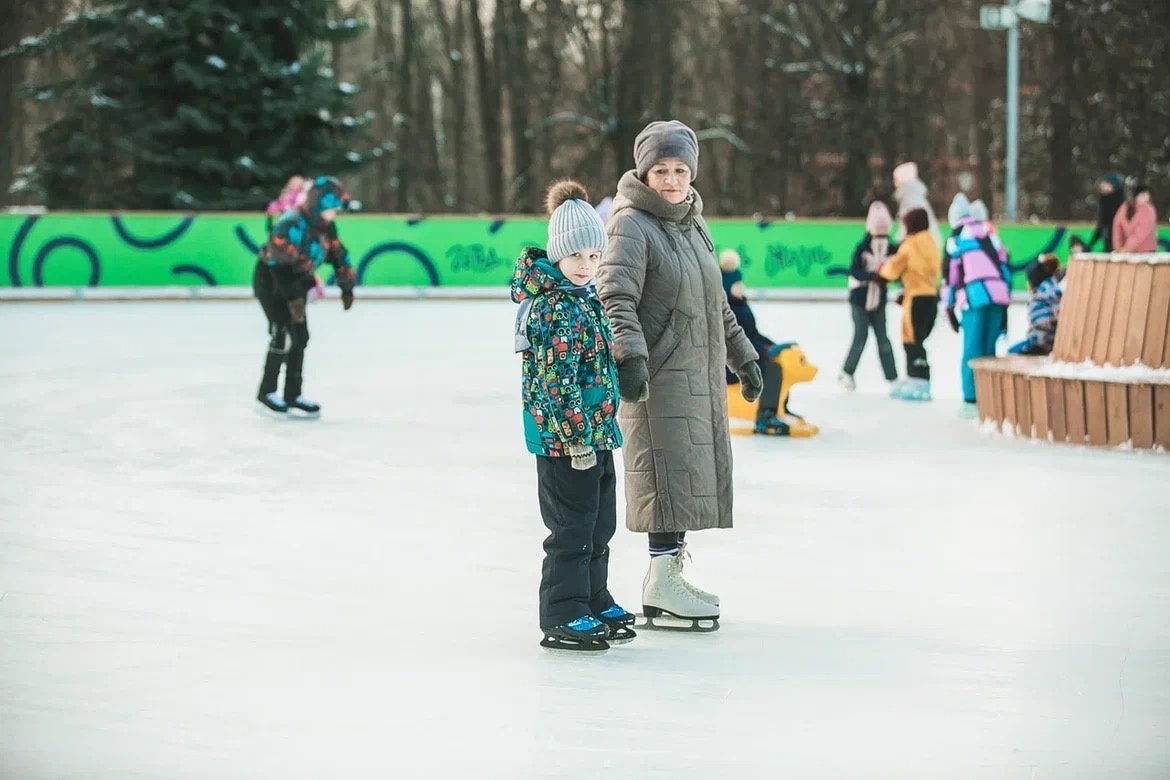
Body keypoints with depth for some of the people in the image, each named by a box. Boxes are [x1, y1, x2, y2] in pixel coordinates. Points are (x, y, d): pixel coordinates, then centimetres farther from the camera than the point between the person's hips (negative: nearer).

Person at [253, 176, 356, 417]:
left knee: (300, 337, 6)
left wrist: (347, 286, 11)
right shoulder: (291, 225, -29)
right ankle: (267, 392, -6)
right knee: (284, 333, -17)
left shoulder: (324, 227, -1)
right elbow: (281, 263, -34)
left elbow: (338, 254, 11)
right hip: (270, 280, -9)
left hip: (294, 282, 9)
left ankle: (292, 395, 12)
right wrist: (293, 298, -36)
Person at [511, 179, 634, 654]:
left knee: (600, 524, 17)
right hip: (563, 435, -10)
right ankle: (563, 617, 3)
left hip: (596, 432, 10)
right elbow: (557, 379, -22)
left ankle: (595, 602, 29)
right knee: (573, 529, -4)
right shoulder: (554, 307, -18)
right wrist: (577, 437, -22)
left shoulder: (585, 299, 13)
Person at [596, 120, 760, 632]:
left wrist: (743, 356, 29)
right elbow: (615, 297, -21)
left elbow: (715, 302, 27)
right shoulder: (632, 225, -10)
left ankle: (671, 572, 18)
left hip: (700, 373, 9)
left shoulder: (692, 224, 17)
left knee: (694, 475, 10)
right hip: (659, 373, -9)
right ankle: (660, 582, -4)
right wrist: (629, 356, -35)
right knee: (672, 474, -10)